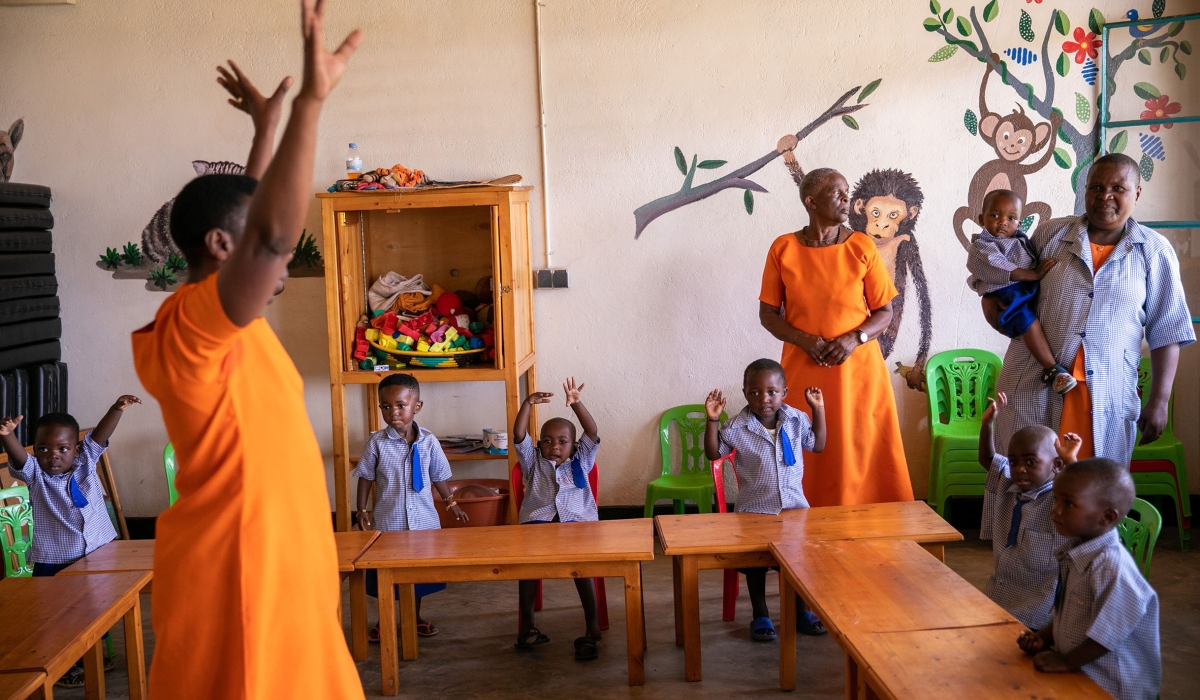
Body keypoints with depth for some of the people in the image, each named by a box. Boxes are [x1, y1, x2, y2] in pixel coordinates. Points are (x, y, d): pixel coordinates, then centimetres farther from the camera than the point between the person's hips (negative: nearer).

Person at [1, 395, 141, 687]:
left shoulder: (85, 463, 0)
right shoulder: (35, 475, -7)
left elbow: (99, 435, -11)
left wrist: (117, 409, -26)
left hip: (97, 554, 4)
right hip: (54, 563, -3)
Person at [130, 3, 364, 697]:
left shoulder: (228, 322, 9)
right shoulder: (192, 323, -19)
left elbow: (254, 214, 25)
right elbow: (272, 235, -36)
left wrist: (267, 127, 29)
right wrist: (311, 100, -37)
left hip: (281, 564, 10)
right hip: (236, 573, -10)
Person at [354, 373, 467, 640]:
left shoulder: (428, 441, -4)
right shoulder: (377, 443, -8)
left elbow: (439, 477, 8)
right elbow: (366, 478, -1)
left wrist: (451, 503, 10)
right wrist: (362, 511, -4)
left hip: (422, 520, 1)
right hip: (387, 521, -1)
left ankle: (415, 617, 33)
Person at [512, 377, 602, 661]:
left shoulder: (580, 462, 20)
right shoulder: (533, 462, 21)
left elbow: (592, 432, 6)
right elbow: (519, 435, 7)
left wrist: (577, 403, -8)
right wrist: (527, 404, -6)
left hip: (576, 520, -1)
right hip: (537, 521, 1)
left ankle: (592, 625, -22)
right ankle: (526, 623, -17)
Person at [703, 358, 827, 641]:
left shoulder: (797, 420, 0)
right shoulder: (737, 427, -9)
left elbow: (817, 445, 13)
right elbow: (713, 453, -2)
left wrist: (819, 410, 5)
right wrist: (712, 419, -15)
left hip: (795, 506, 2)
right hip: (755, 510, -2)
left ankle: (802, 609, 16)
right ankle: (760, 615, 12)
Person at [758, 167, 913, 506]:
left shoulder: (862, 247, -1)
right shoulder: (783, 249, -1)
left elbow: (885, 311, 3)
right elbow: (767, 313, 3)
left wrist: (854, 339, -15)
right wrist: (805, 340, -14)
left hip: (857, 367, 0)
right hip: (802, 370, 0)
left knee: (861, 453, 2)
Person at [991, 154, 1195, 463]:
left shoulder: (1154, 251, 2)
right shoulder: (1049, 234, 5)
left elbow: (1166, 333, 3)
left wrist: (1158, 401, -1)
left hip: (1108, 397, 0)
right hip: (1033, 388, 1)